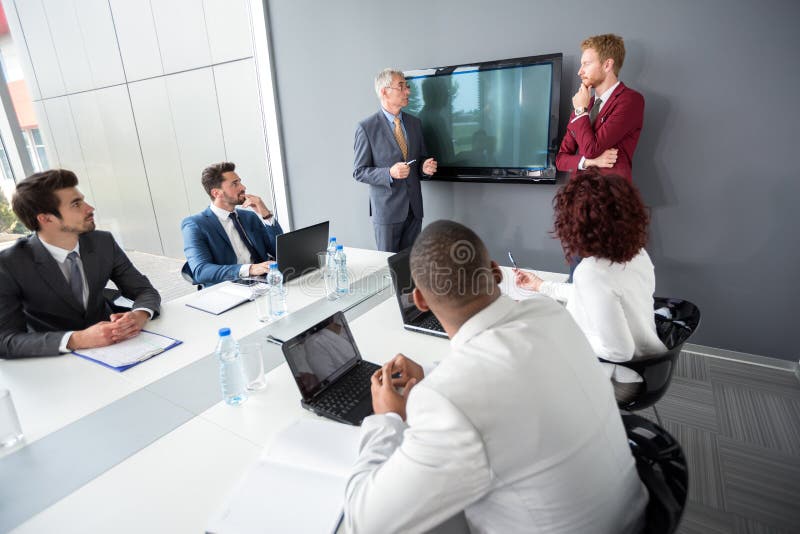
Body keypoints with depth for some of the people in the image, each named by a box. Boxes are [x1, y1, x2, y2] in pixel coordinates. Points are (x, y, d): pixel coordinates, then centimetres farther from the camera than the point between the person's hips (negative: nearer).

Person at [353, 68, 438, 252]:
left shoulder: (414, 123, 9)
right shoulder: (366, 127, -7)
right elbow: (359, 172, -7)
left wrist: (425, 166, -5)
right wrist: (389, 173, -23)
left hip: (414, 207, 5)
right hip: (386, 209, -4)